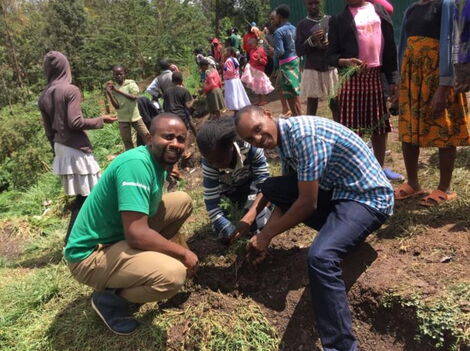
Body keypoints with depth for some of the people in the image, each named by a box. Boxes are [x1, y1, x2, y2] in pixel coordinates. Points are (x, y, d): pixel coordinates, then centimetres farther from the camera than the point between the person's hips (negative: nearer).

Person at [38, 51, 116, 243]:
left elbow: (48, 130, 13)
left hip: (60, 149, 8)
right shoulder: (71, 90, -11)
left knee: (81, 195, 15)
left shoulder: (43, 97, 10)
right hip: (76, 149, -8)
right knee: (86, 195, 1)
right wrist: (101, 120, -5)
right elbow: (75, 122, -18)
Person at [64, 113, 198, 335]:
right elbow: (136, 234, -32)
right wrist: (183, 254, -19)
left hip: (120, 234, 10)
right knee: (173, 274, -31)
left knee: (182, 201, 7)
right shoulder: (136, 163, -27)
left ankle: (145, 261, 13)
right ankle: (109, 299, -2)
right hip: (90, 255, -9)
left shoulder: (157, 161, 4)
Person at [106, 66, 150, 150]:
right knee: (127, 142, 7)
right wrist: (109, 93, -18)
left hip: (135, 116, -2)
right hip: (123, 119, 2)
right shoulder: (113, 88, 2)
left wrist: (118, 90, -22)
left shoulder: (131, 83, -4)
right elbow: (116, 106, -6)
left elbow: (133, 97, -21)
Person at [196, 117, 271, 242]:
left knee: (259, 224, -21)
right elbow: (211, 203, -29)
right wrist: (232, 233, -37)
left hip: (251, 183, -1)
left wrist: (249, 217, -45)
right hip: (230, 189, 1)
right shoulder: (209, 162, -32)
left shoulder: (250, 147, -37)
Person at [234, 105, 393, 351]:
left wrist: (267, 235, -8)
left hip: (368, 197, -9)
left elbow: (307, 203, -21)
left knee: (320, 256, -33)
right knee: (270, 187, 7)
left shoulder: (303, 133, -24)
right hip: (336, 190, 10)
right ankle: (338, 231, 8)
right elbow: (286, 195, 14)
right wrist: (263, 236, 6)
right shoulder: (284, 140, 6)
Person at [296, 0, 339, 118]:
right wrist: (311, 41, -17)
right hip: (312, 70, -1)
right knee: (312, 105, 0)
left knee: (336, 104, 5)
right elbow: (299, 50, 0)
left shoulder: (331, 20, 8)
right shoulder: (302, 25, 4)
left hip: (332, 68, 2)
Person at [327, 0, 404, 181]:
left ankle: (380, 167, 23)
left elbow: (390, 46, 9)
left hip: (377, 76, 3)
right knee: (351, 127, -3)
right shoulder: (339, 20, 1)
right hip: (353, 78, -3)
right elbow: (331, 55, -1)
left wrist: (393, 78, 3)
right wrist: (345, 61, -23)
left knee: (381, 125, 9)